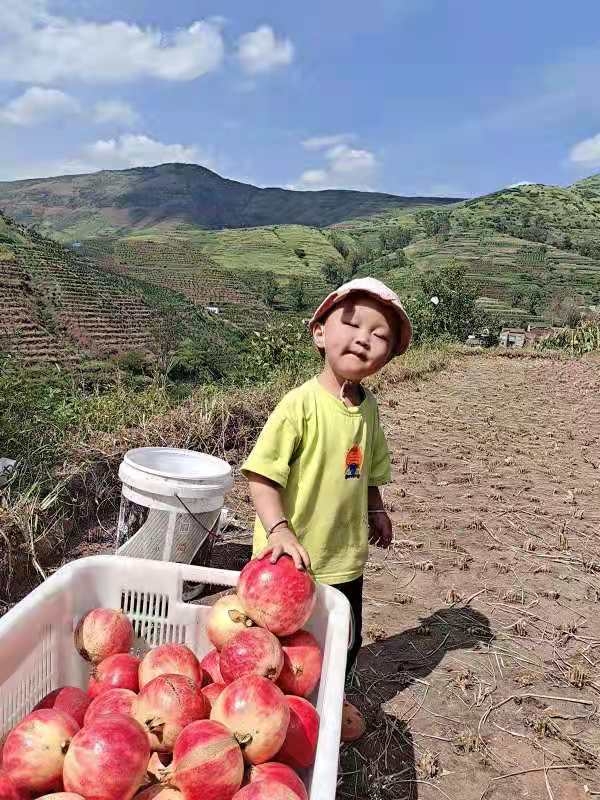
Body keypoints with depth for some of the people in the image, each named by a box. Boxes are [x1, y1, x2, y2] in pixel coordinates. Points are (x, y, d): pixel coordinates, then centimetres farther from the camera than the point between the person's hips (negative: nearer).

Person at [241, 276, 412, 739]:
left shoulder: (368, 406, 0)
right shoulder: (301, 403, -21)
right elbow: (260, 474, -22)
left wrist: (375, 509, 8)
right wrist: (277, 529, -32)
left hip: (345, 558, 7)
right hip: (292, 561, -7)